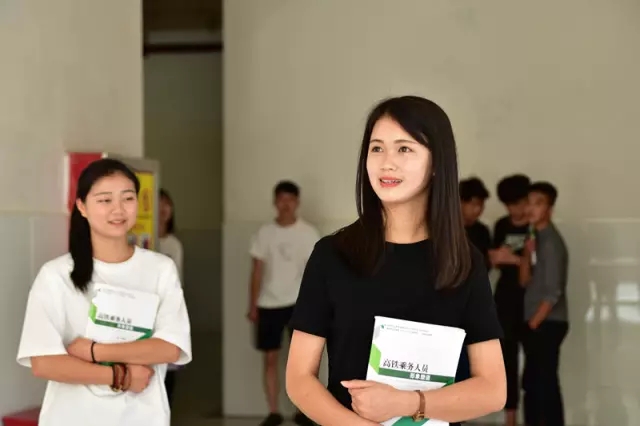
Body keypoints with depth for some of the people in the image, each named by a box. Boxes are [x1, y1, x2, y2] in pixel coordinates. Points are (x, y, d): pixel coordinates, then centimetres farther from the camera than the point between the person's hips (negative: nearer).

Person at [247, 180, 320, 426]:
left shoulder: (308, 233, -1)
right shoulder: (264, 233, 3)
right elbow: (257, 271, 5)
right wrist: (252, 306, 1)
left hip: (299, 303, -1)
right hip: (269, 304, 2)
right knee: (270, 358, 4)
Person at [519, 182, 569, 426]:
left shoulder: (551, 242, -14)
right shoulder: (536, 237, 12)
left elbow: (553, 292, -17)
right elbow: (524, 281, 8)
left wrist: (534, 323, -11)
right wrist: (526, 254, -7)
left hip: (548, 324, -9)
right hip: (536, 323, 9)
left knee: (546, 382, -8)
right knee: (532, 382, 12)